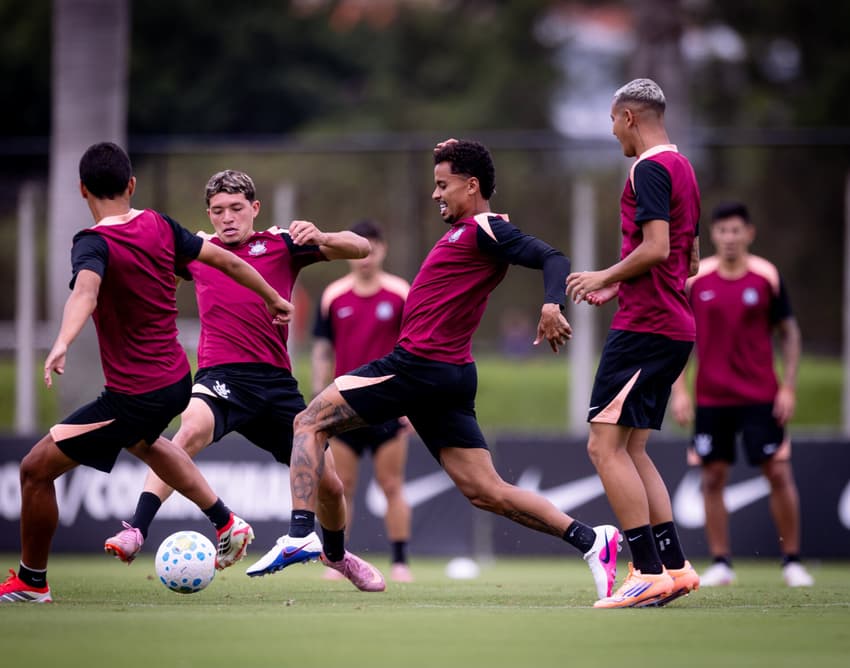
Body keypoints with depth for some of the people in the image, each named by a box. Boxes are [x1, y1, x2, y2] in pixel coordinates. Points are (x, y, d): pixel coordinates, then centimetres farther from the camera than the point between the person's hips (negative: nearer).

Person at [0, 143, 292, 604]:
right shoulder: (159, 226, 1)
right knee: (142, 441, 41)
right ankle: (227, 524, 39)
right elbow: (228, 262, 9)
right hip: (178, 381, 8)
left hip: (134, 398, -8)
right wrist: (273, 299, 26)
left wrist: (62, 343, -58)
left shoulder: (94, 243, -19)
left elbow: (85, 290, -41)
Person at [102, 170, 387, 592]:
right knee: (191, 430, -36)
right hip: (221, 378, -1)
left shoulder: (282, 245, 7)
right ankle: (135, 533, -43)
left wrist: (321, 237, -21)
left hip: (277, 382, 1)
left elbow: (360, 248, 0)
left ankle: (337, 554, 37)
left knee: (329, 483, 5)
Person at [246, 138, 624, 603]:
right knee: (485, 491, 5)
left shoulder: (485, 230, -9)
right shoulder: (465, 230, 18)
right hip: (451, 376, 10)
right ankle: (590, 540, -2)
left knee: (311, 422, -2)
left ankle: (300, 533, -14)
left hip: (419, 366, -10)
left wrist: (551, 304, -40)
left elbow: (553, 259, -20)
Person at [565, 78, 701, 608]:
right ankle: (675, 567, 8)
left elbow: (655, 248, -21)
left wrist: (605, 277, -7)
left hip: (644, 327, -10)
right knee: (631, 450, 13)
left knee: (606, 445, -10)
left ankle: (651, 572, -15)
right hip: (676, 328, 10)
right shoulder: (682, 168, 19)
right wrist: (620, 287, 23)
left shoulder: (650, 169, -11)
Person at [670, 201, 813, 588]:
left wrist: (788, 388, -3)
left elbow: (789, 333, 5)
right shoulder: (694, 279, 1)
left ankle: (792, 561, 5)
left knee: (779, 473, -5)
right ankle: (721, 564, 9)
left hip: (761, 397, -1)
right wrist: (678, 390, 0)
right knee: (713, 478, 1)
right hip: (711, 398, 1)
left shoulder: (767, 277, -1)